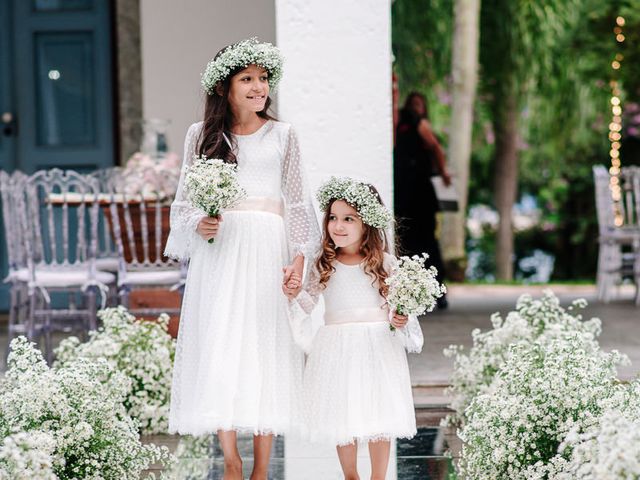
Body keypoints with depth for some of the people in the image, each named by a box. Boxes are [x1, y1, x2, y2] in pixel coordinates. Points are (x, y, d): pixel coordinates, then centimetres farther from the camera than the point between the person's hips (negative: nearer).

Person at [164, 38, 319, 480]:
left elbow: (297, 202, 7)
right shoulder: (202, 134, 8)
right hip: (219, 251, 0)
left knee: (266, 351, -2)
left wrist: (299, 257, -4)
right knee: (219, 350, -6)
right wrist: (198, 226, -10)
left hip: (268, 250, 0)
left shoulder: (282, 135, 9)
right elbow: (185, 200, 11)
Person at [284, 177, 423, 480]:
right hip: (337, 349, 2)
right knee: (342, 418, 7)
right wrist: (294, 295, -17)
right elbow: (307, 303, 4)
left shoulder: (384, 263, -3)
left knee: (379, 417, 1)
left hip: (378, 347, -1)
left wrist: (401, 321, -17)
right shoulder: (323, 265, 1)